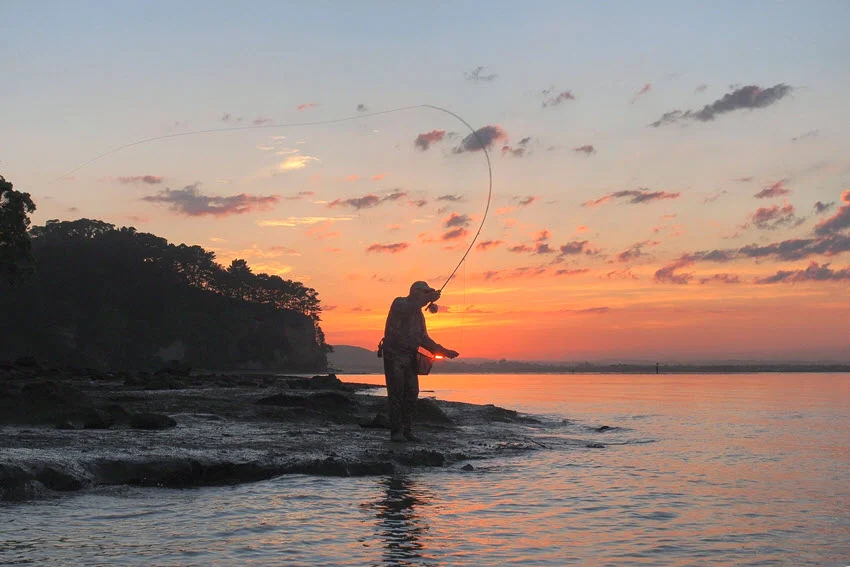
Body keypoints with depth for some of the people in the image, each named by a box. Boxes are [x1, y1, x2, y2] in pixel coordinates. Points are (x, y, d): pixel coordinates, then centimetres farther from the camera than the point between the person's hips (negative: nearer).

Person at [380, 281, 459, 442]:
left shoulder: (419, 315, 18)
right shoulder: (399, 303, -4)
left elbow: (423, 339, 20)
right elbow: (405, 311, -29)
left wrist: (443, 351, 10)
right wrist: (427, 299, -33)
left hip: (410, 357, 8)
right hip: (394, 354, -8)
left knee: (411, 393, 4)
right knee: (396, 393, -9)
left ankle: (406, 430, 9)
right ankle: (396, 431, -8)